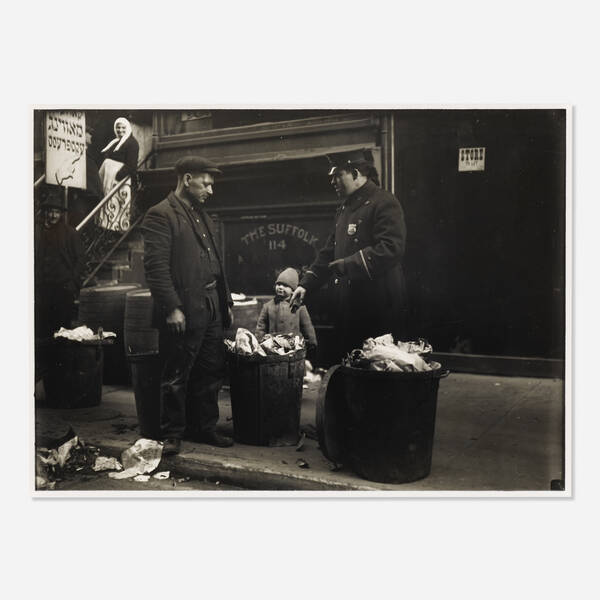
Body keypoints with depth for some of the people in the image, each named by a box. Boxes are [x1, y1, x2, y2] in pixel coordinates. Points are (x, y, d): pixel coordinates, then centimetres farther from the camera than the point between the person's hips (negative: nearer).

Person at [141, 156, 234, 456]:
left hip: (211, 307, 8)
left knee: (211, 372, 13)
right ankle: (172, 434, 17)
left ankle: (205, 428, 27)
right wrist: (171, 308, -21)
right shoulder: (160, 215, -7)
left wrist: (226, 302, 17)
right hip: (184, 310, -8)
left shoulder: (201, 215, 20)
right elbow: (156, 266, -16)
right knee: (177, 376, 2)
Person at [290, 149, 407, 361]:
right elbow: (329, 252, 22)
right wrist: (306, 284, 12)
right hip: (348, 308, 9)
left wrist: (347, 265, -20)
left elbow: (391, 249, -23)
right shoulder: (344, 209, 19)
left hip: (379, 310, -8)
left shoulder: (384, 203, -9)